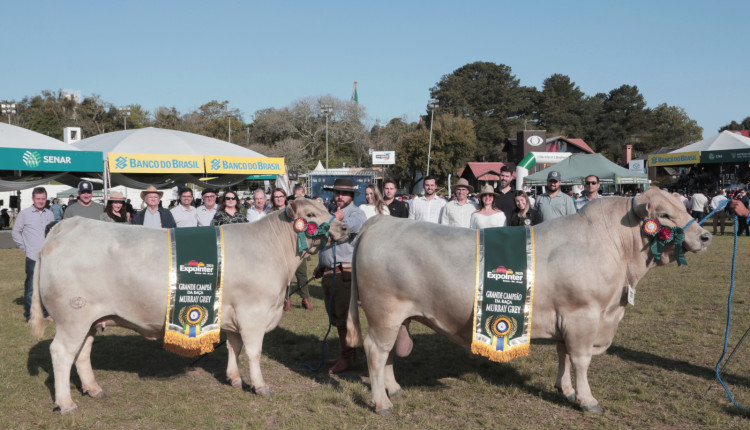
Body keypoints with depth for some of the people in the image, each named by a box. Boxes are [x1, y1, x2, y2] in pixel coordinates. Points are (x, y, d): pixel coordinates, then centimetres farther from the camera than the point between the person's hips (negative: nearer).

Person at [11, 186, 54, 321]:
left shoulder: (50, 214, 11)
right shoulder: (24, 214, -1)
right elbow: (15, 233, 4)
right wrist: (25, 247, -1)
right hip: (33, 258, -4)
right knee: (31, 287, -1)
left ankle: (47, 312, 20)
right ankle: (29, 314, 9)